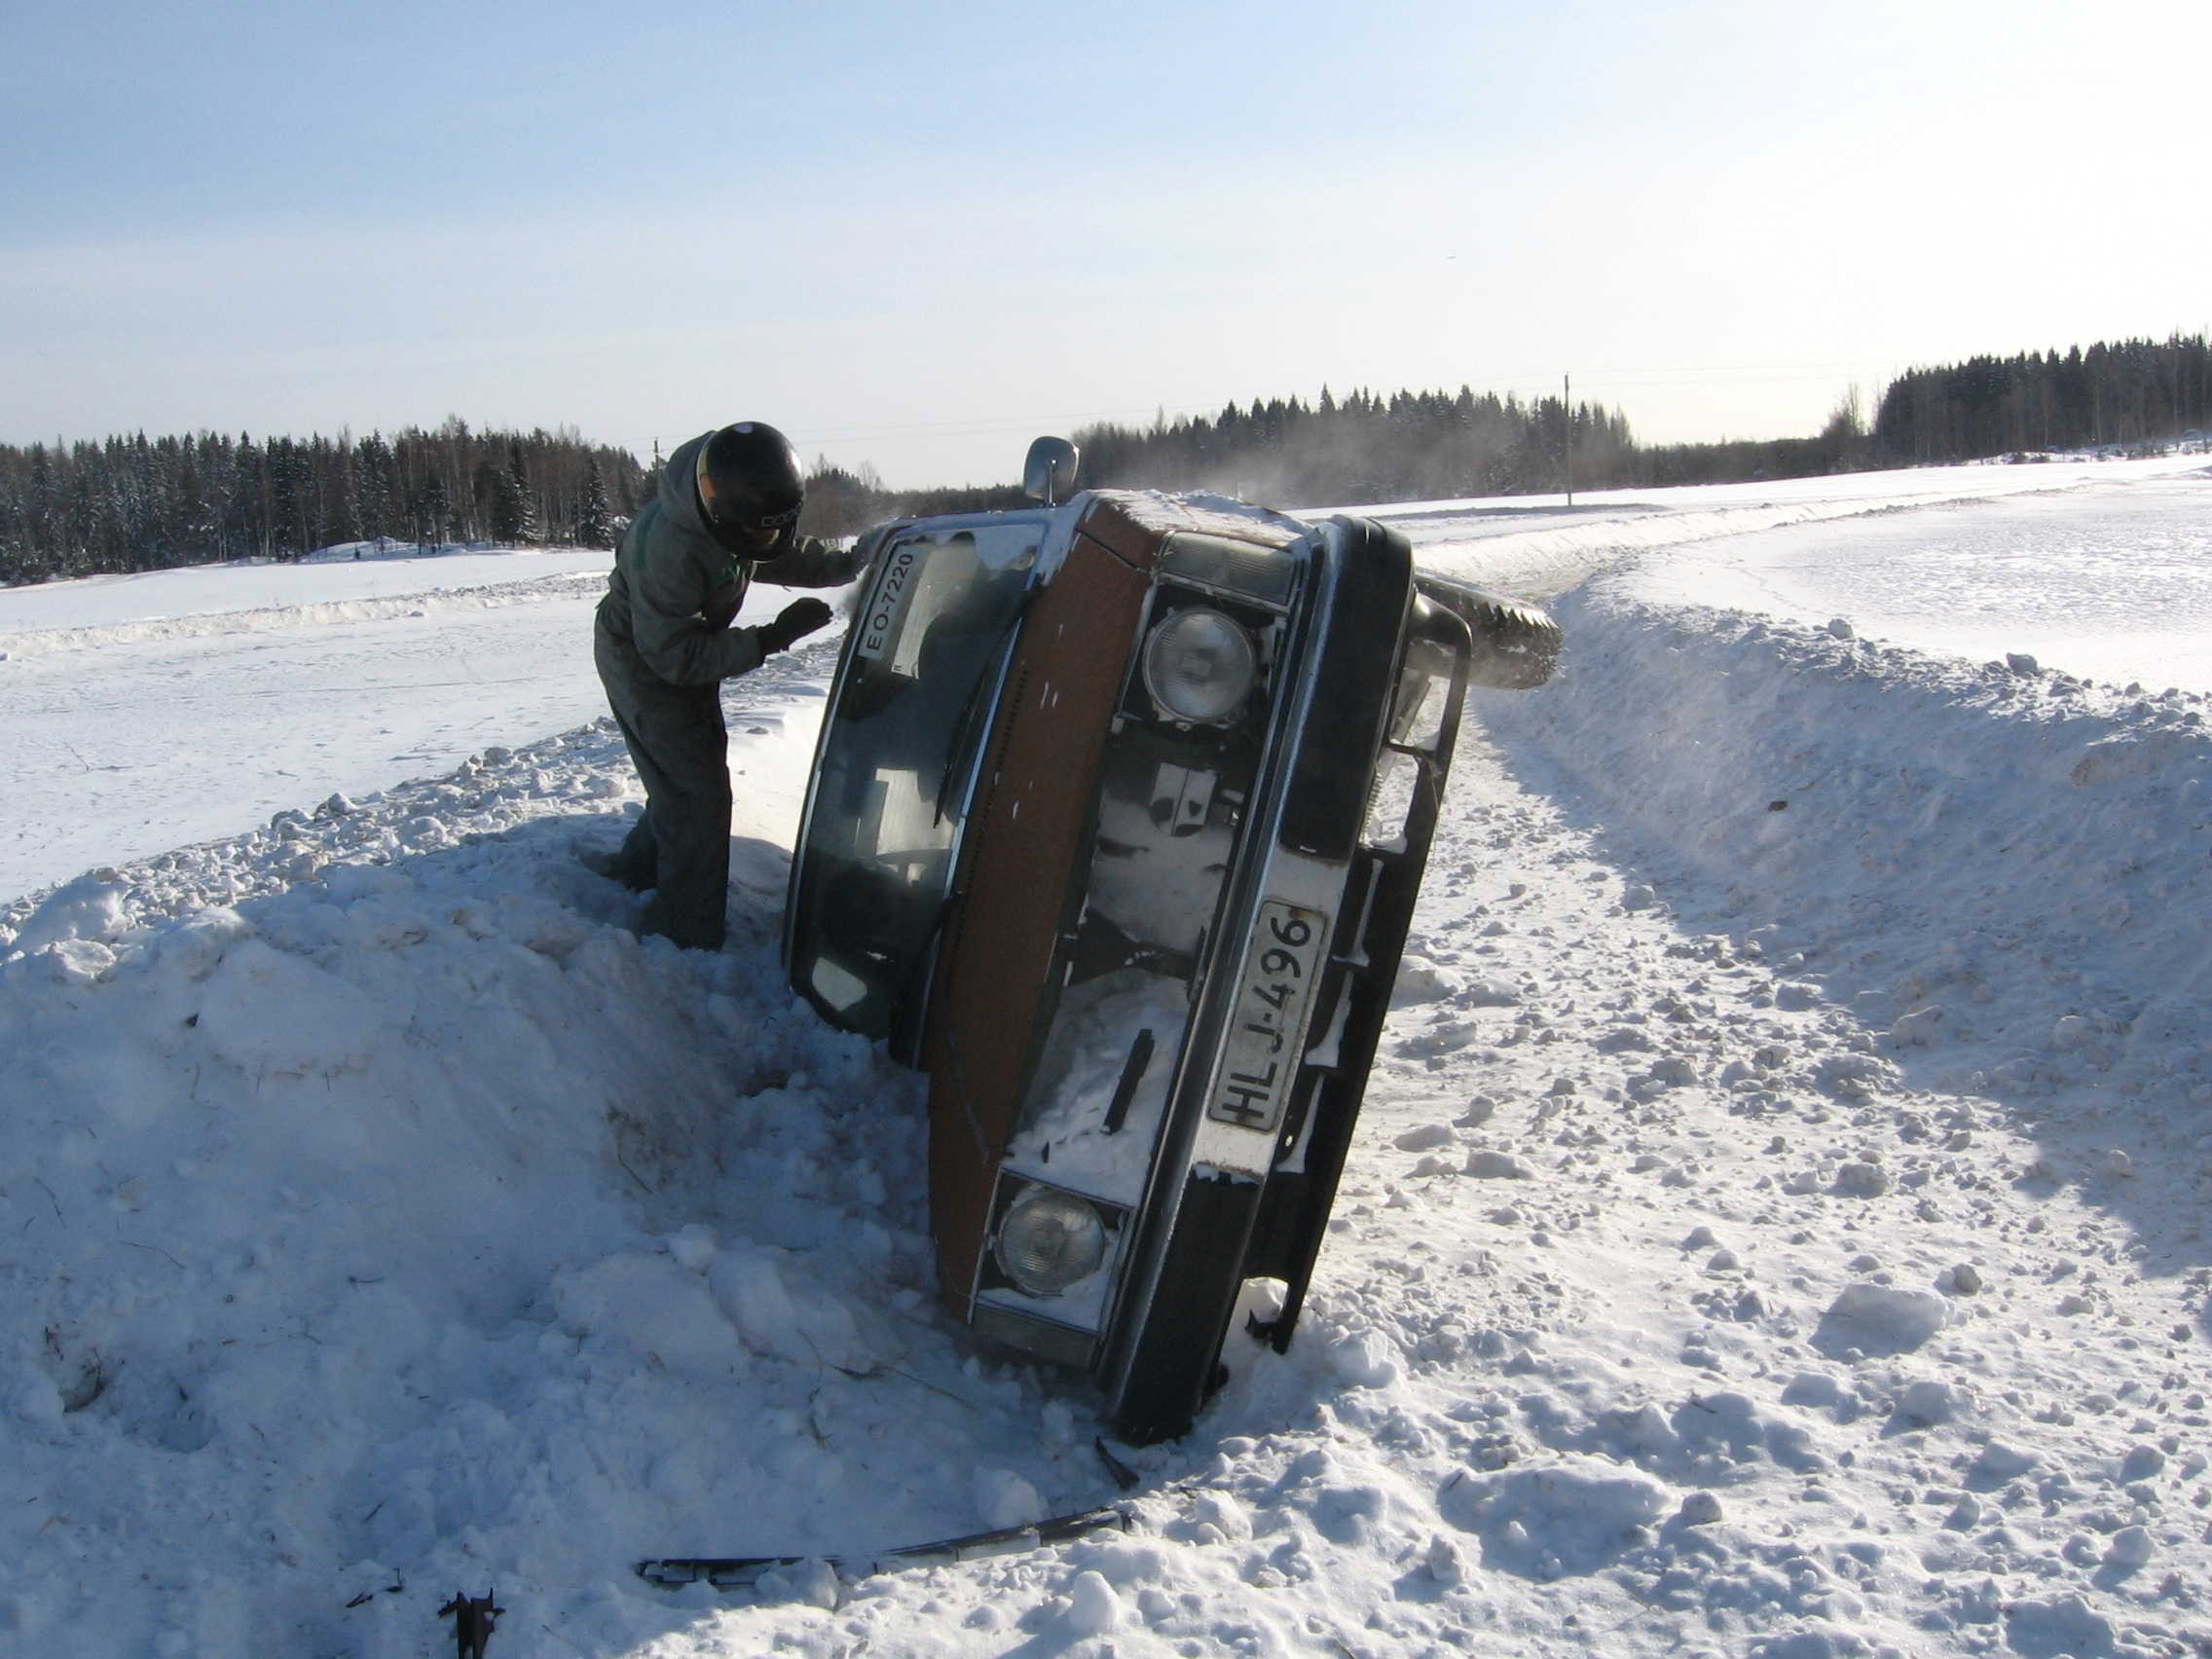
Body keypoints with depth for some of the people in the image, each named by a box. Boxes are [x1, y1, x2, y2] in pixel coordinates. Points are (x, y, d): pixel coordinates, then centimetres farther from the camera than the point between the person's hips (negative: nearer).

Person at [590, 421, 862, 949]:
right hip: (641, 661, -8)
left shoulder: (746, 515, -16)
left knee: (692, 774, 21)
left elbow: (788, 558, 5)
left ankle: (636, 868, 43)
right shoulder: (668, 548, -40)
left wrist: (850, 563, -12)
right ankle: (686, 937, 0)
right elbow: (674, 656, -32)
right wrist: (772, 639, -36)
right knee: (698, 792, -10)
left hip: (688, 653, 8)